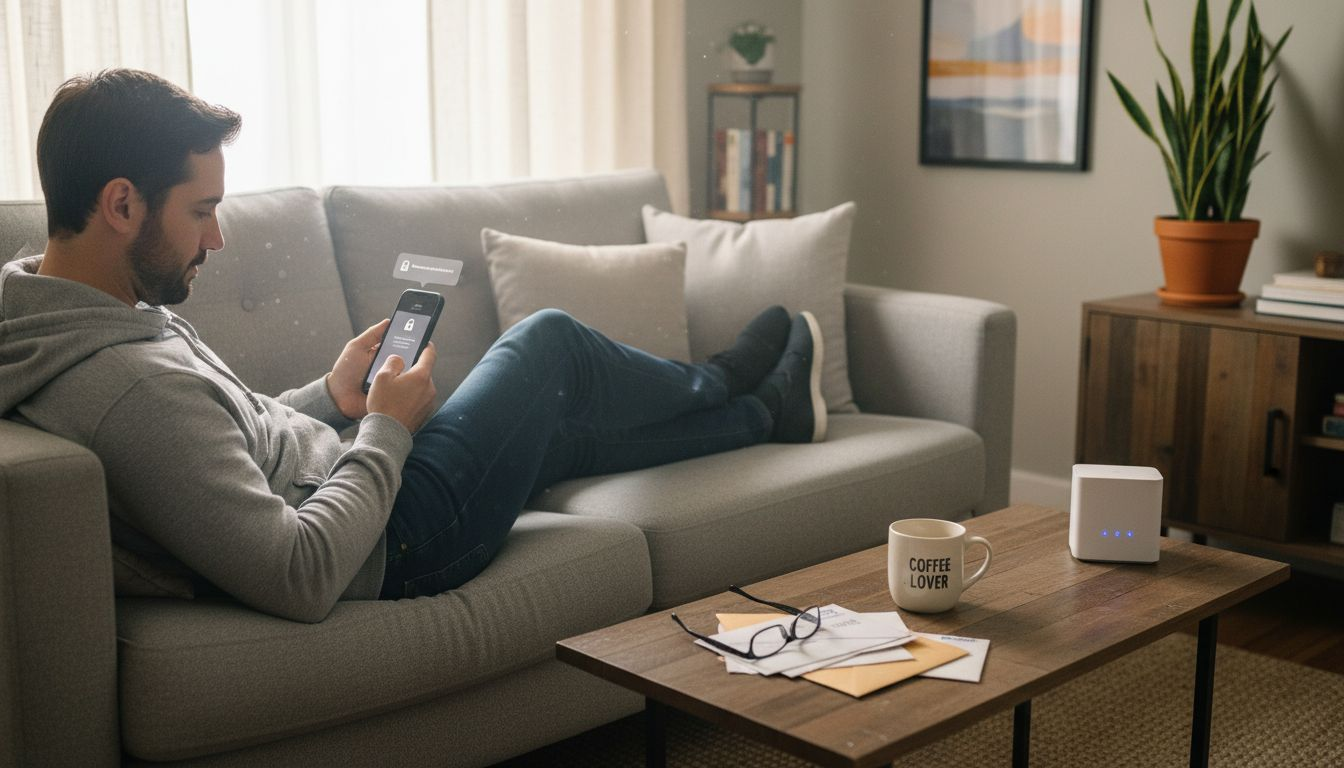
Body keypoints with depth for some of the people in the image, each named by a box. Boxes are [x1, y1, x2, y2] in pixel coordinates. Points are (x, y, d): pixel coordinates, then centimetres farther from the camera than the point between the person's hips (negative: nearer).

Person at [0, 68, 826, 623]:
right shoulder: (133, 382, -35)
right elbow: (301, 580, -34)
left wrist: (329, 397, 3)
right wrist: (387, 429, -21)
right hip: (399, 543, -9)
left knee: (562, 426, 21)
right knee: (550, 341, 7)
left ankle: (770, 411, 44)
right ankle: (730, 378, 37)